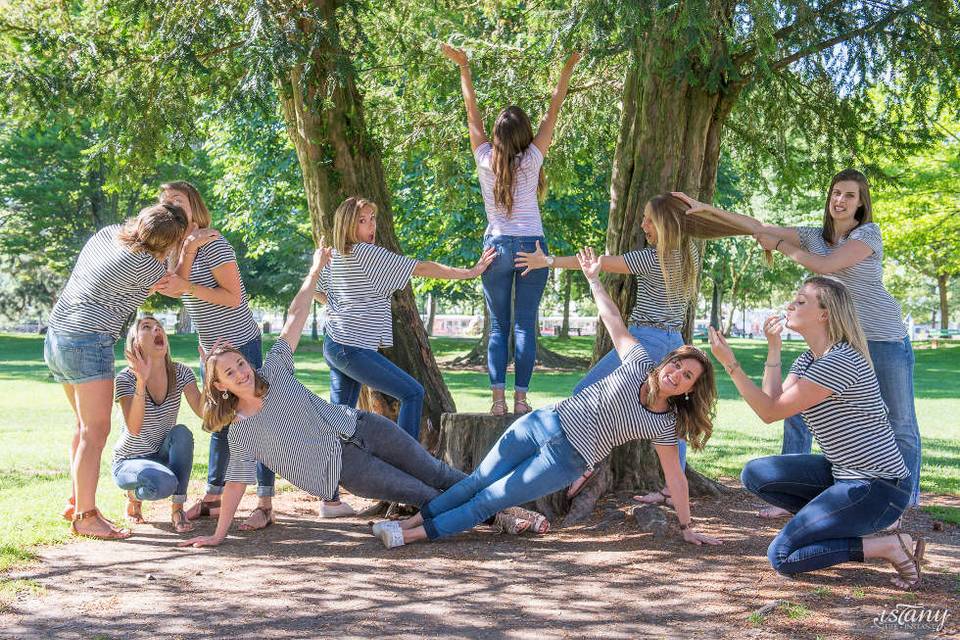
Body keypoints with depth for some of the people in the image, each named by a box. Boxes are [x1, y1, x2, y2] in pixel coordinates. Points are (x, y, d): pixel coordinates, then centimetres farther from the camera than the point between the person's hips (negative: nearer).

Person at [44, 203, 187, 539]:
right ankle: (85, 516, -4)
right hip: (88, 342, -9)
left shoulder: (107, 232, 6)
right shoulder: (147, 265, -17)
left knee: (86, 425, 19)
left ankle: (77, 502, 25)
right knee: (95, 432, -5)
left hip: (57, 334, 9)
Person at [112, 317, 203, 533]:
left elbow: (203, 412, -22)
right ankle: (134, 495, 3)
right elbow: (134, 428, -33)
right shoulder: (126, 379, -18)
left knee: (182, 432, -30)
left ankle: (177, 509, -17)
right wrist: (141, 381, -43)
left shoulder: (181, 373, -7)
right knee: (163, 483, -35)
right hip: (129, 462, -3)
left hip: (164, 457, 4)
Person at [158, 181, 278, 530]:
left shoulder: (213, 243, -14)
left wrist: (187, 286, -21)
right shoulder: (180, 246, 10)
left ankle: (265, 504, -5)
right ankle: (212, 497, 24)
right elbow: (177, 289, -9)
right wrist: (188, 248, -21)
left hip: (240, 342, -9)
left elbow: (234, 297, -19)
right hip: (211, 346, 9)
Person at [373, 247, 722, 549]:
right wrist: (593, 279, 6)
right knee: (477, 481, 3)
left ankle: (416, 534, -3)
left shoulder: (663, 425, -5)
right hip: (544, 423, 2)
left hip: (567, 462, -2)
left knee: (490, 500, -6)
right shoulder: (640, 363, 0)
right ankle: (411, 521, 12)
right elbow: (613, 319, 6)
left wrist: (687, 527, -1)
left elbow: (675, 476, -1)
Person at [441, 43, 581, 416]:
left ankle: (498, 398, -5)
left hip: (497, 245, 1)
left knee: (498, 326, 4)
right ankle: (520, 397, -3)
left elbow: (472, 114, 7)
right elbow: (553, 112, 0)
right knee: (525, 325, 0)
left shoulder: (485, 160, -3)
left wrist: (463, 68, 16)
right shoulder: (531, 160, -6)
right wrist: (568, 69, 6)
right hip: (531, 245, -1)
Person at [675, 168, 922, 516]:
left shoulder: (868, 233, -7)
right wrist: (706, 209, 2)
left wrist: (779, 245, -8)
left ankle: (905, 506, 15)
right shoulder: (814, 236, 8)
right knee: (797, 409, -1)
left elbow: (824, 265, -19)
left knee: (900, 426, 1)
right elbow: (758, 227, 7)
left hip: (884, 340, -5)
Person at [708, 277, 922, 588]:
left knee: (781, 556, -12)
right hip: (842, 472, 10)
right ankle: (833, 523, 8)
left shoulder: (841, 361, -21)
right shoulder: (809, 359, 10)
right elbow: (774, 403, 3)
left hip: (878, 488, -10)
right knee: (755, 474, 5)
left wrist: (730, 363, -20)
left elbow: (771, 412, -18)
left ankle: (890, 546, -6)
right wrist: (773, 347, 2)